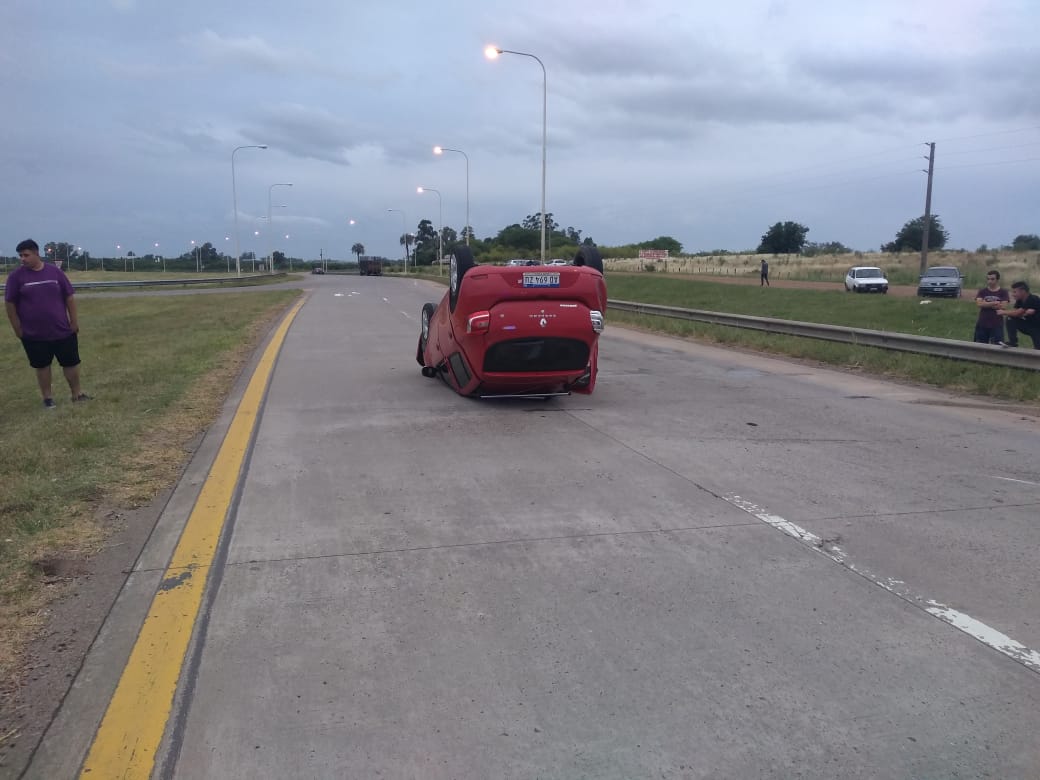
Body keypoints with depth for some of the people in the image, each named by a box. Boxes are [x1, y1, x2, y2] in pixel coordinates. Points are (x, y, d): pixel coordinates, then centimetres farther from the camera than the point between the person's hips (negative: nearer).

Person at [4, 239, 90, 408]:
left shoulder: (55, 272, -1)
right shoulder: (16, 276, -4)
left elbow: (69, 297, 4)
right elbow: (10, 303, -1)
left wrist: (74, 321, 2)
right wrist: (18, 329, -3)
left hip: (62, 330, 1)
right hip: (34, 333, -1)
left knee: (71, 362, 7)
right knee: (42, 365, 8)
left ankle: (77, 393, 21)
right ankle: (47, 397, 20)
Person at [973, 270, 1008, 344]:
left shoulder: (1003, 292, 1)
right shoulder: (982, 291, 6)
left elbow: (1003, 306, -12)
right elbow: (978, 303, -10)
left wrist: (985, 304, -10)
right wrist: (994, 303, -17)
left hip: (997, 325, -2)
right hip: (982, 324, 3)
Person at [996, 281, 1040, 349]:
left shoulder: (1033, 300, -24)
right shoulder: (1020, 301, 1)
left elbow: (1017, 313, -28)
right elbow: (1016, 313, -11)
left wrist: (1004, 312, -14)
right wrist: (1024, 313, -32)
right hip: (1029, 325, 7)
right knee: (1011, 319, -10)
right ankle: (1013, 342, -8)